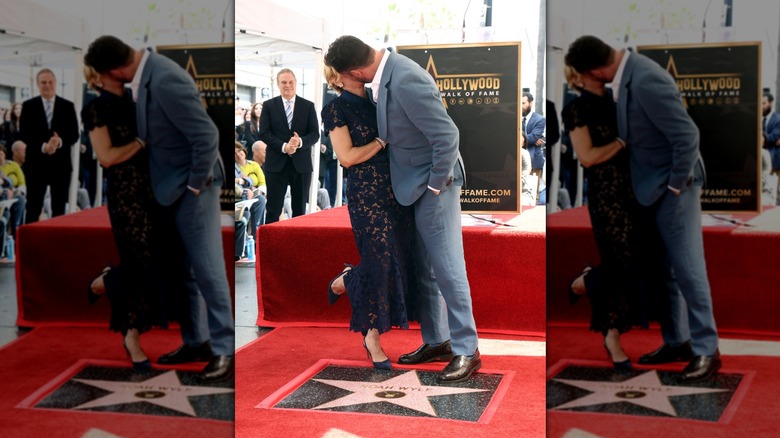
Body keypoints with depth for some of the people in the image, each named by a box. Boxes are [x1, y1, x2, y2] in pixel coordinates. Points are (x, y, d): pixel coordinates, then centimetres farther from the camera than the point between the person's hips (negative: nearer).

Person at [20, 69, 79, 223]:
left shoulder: (68, 106, 6)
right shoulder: (28, 106, 4)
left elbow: (74, 134, 2)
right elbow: (23, 135, -2)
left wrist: (60, 141, -19)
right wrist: (43, 146, -18)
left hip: (61, 164, 1)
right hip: (36, 164, -1)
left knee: (59, 209, 6)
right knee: (33, 208, 0)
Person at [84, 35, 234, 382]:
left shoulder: (165, 81, -26)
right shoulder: (144, 72, 2)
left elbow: (206, 135, -27)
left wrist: (195, 184, -18)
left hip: (191, 186, -9)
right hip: (171, 185, 9)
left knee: (206, 267, -6)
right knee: (181, 268, 13)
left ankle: (225, 351, 2)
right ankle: (196, 342, 24)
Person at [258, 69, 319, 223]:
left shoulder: (308, 106, 7)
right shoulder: (269, 105, 5)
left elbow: (315, 134, 1)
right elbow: (264, 133, -2)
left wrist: (300, 141, -19)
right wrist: (283, 146, -17)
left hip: (301, 164, 1)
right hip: (276, 164, -1)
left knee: (300, 210, 7)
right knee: (273, 209, 0)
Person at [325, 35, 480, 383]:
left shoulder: (406, 82, -27)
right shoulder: (386, 71, 2)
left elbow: (446, 135, -26)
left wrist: (436, 184, -17)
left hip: (433, 184, -10)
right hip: (413, 185, 10)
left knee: (446, 268, -5)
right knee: (424, 269, 15)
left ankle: (466, 350, 4)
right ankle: (436, 342, 26)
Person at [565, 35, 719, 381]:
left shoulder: (646, 81, -27)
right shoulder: (626, 71, 2)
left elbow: (687, 135, -27)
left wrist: (676, 183, -17)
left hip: (672, 185, -9)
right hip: (652, 185, 9)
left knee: (686, 267, -3)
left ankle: (706, 350, 6)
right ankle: (676, 342, 25)